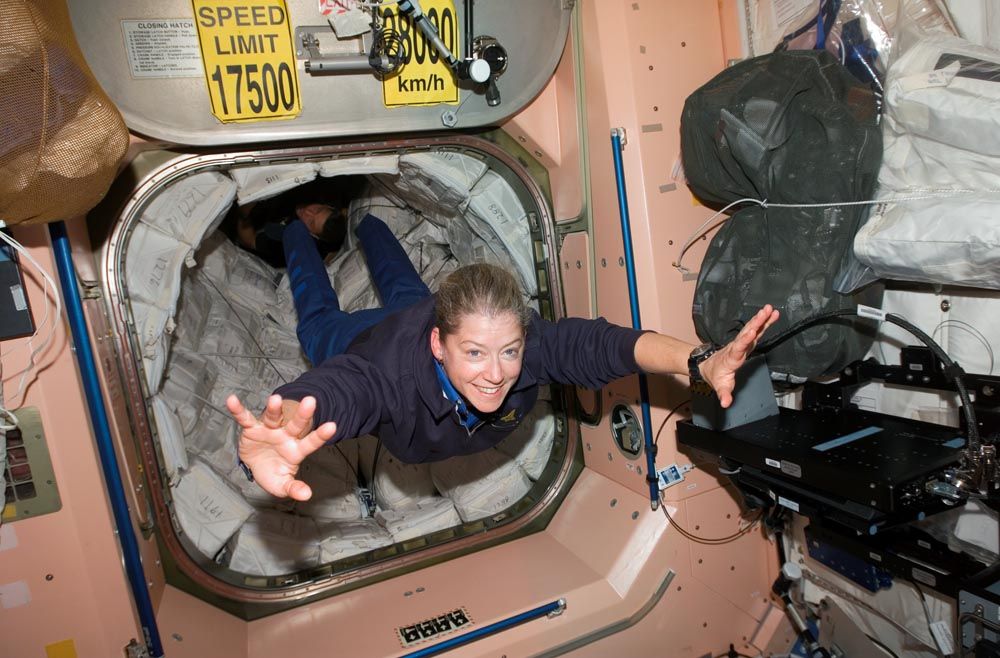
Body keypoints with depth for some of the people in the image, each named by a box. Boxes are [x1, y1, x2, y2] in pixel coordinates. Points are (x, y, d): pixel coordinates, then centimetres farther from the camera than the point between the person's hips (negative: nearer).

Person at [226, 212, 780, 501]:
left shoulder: (531, 346, -47)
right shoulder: (396, 373, -56)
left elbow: (605, 343, -53)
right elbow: (325, 392, -73)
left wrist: (702, 363, -71)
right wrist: (269, 446, -96)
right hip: (364, 346, -2)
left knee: (406, 290, 40)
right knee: (320, 318, 35)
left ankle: (361, 218, 68)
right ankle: (299, 228, 61)